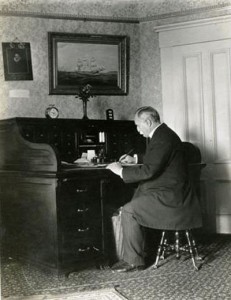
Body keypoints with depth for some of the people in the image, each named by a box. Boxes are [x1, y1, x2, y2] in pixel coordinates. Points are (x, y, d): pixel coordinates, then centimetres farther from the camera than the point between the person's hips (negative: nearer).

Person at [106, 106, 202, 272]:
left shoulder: (163, 138, -21)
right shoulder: (162, 134, 13)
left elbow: (149, 170, -28)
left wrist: (121, 171, -17)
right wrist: (135, 159, 26)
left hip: (169, 197, -11)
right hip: (170, 192, 11)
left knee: (128, 211, -15)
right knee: (131, 207, 16)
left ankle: (134, 260, -5)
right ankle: (135, 253, 19)